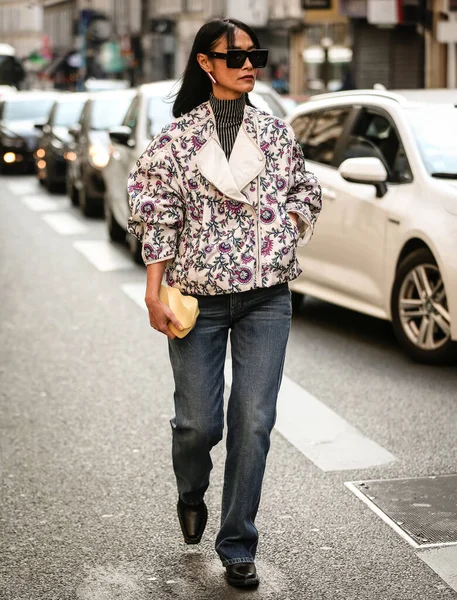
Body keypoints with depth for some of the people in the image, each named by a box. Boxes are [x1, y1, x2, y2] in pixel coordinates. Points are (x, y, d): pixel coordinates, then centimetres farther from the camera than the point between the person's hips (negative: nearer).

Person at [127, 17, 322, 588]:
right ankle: (191, 496, 38)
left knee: (254, 422, -3)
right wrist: (153, 293, -6)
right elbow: (157, 218, -2)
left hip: (267, 298, 2)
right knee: (198, 421, 3)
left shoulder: (276, 132, 8)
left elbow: (306, 189, 21)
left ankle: (237, 546, 10)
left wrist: (289, 229, 3)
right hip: (199, 298, -2)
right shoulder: (178, 136, 0)